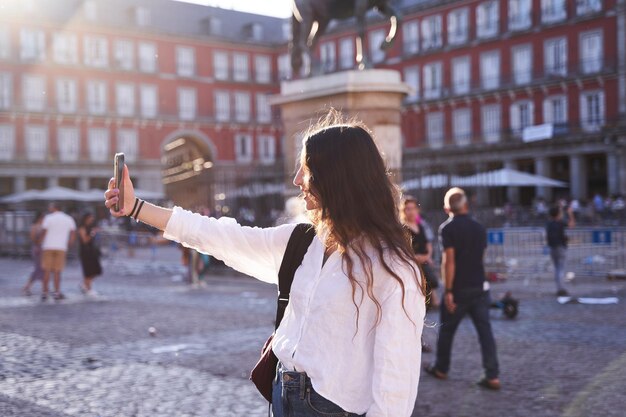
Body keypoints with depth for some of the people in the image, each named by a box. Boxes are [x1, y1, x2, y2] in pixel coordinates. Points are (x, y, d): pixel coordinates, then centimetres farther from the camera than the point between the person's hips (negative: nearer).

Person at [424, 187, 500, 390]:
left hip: (459, 289, -4)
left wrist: (448, 291, -17)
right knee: (485, 330, 3)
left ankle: (441, 369, 27)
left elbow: (449, 261, -17)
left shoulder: (448, 228, -11)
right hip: (480, 287, 4)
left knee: (447, 329, 12)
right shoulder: (479, 228, 6)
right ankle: (492, 376, -2)